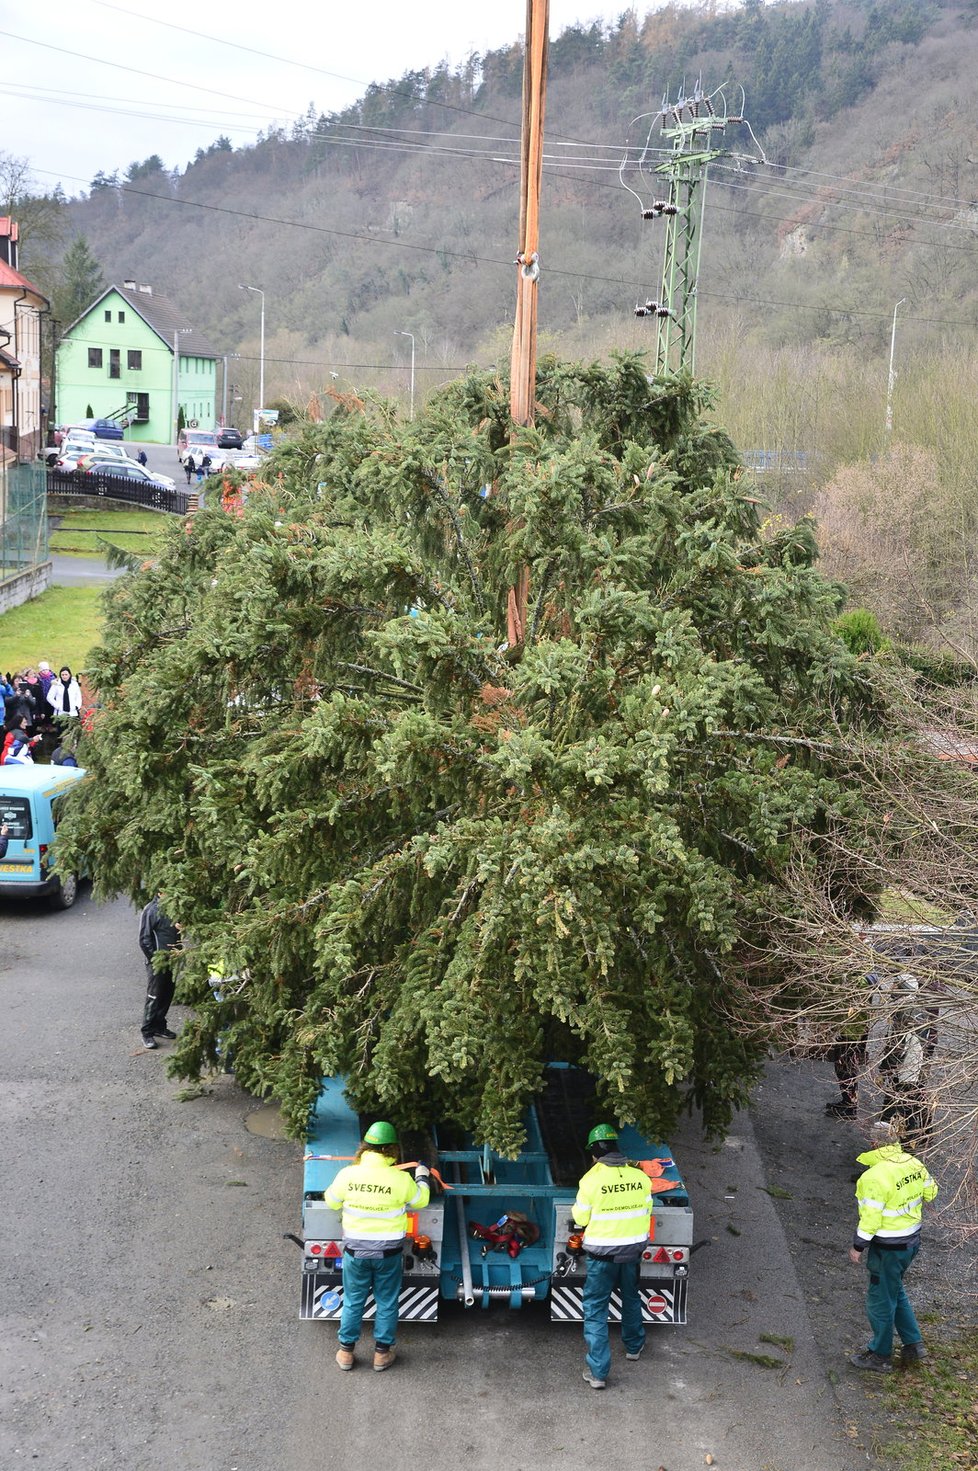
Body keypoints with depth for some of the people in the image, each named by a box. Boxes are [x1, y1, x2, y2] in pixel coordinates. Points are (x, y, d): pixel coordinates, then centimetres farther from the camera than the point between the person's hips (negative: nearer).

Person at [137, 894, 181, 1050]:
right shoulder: (151, 910, -15)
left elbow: (180, 929, 21)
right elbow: (144, 940, -15)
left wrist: (180, 926, -3)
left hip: (171, 961, 7)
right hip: (157, 963, -7)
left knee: (167, 996, 14)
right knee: (154, 997, -3)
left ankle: (159, 1026, 28)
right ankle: (147, 1033, 5)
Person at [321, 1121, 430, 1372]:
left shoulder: (348, 1174, -14)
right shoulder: (401, 1179, -17)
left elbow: (332, 1201, 4)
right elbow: (420, 1201, 3)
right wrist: (422, 1177, 21)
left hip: (355, 1250, 1)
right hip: (389, 1253, -1)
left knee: (353, 1302, 17)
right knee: (387, 1302, 16)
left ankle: (346, 1351, 26)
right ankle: (382, 1353, 25)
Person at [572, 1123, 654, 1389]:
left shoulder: (592, 1180, -18)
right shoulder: (640, 1177, -7)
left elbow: (580, 1218, -8)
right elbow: (646, 1211, 6)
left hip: (602, 1252, -4)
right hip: (634, 1249, 4)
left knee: (595, 1308, 4)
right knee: (631, 1297, 28)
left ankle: (598, 1372, 0)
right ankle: (633, 1346, 46)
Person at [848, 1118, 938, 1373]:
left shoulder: (874, 1177, -28)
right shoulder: (914, 1164, -5)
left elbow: (871, 1217, -23)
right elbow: (930, 1191, 12)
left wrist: (858, 1246, -11)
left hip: (888, 1248, -8)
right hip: (912, 1240, 8)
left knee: (881, 1300, 9)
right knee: (895, 1291, 26)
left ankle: (880, 1356, 22)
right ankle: (913, 1344, 31)